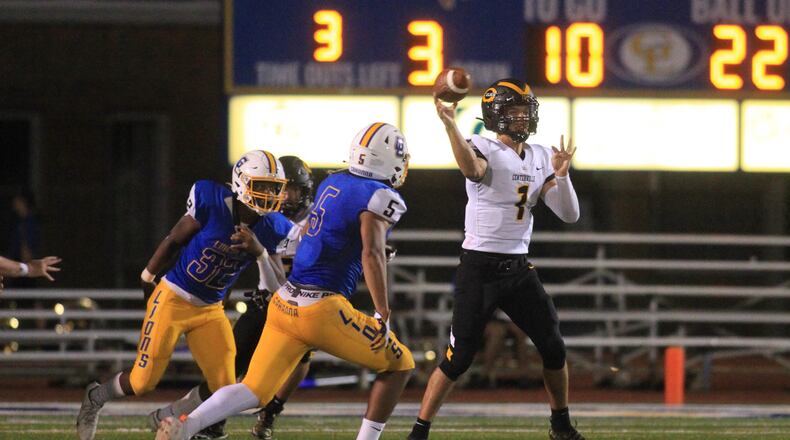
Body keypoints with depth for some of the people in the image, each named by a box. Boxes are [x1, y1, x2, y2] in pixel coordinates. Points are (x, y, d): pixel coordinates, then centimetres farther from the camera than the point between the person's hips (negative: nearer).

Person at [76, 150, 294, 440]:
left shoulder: (271, 229, -9)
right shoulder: (213, 204, -21)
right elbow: (175, 240, -7)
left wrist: (259, 251, -26)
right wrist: (147, 279, 5)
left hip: (210, 311, 5)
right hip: (173, 299, -5)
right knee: (143, 382, -3)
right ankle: (96, 398, 29)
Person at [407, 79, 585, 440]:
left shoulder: (541, 158, 9)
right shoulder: (484, 149, -10)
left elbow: (569, 215, 7)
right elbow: (472, 169, -37)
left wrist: (561, 176, -11)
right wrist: (450, 126, -52)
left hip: (519, 270, 6)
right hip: (479, 269, -6)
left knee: (553, 348, 7)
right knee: (459, 357, -8)